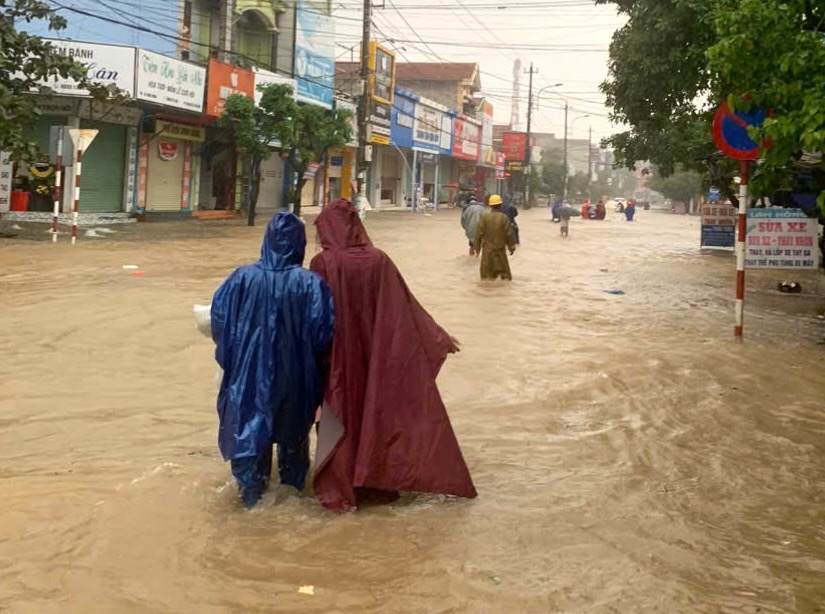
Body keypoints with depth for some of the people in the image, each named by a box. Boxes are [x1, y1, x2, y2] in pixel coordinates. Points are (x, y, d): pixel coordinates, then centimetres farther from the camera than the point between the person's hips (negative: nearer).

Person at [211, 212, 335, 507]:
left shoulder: (244, 277, -10)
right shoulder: (311, 283, -15)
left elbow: (219, 316, -6)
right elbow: (324, 330, -16)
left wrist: (232, 352, 10)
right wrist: (314, 361, 3)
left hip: (250, 371, 0)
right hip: (295, 373, 0)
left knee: (250, 427, 15)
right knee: (293, 432, 20)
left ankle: (251, 491, 19)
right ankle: (293, 487, 34)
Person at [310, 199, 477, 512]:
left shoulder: (322, 263, -14)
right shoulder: (378, 260, -8)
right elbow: (406, 304, -3)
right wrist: (439, 336, 7)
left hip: (338, 356, -2)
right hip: (374, 354, 2)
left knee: (340, 420, 11)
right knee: (377, 413, 16)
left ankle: (339, 490, 13)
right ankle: (378, 483, 25)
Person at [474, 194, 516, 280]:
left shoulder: (484, 217, -7)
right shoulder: (503, 218, -9)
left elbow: (479, 233, -5)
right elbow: (509, 234, -6)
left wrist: (477, 247, 4)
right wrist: (512, 247, 6)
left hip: (487, 249, 1)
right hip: (500, 248, -1)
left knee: (486, 271, 8)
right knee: (504, 272, 10)